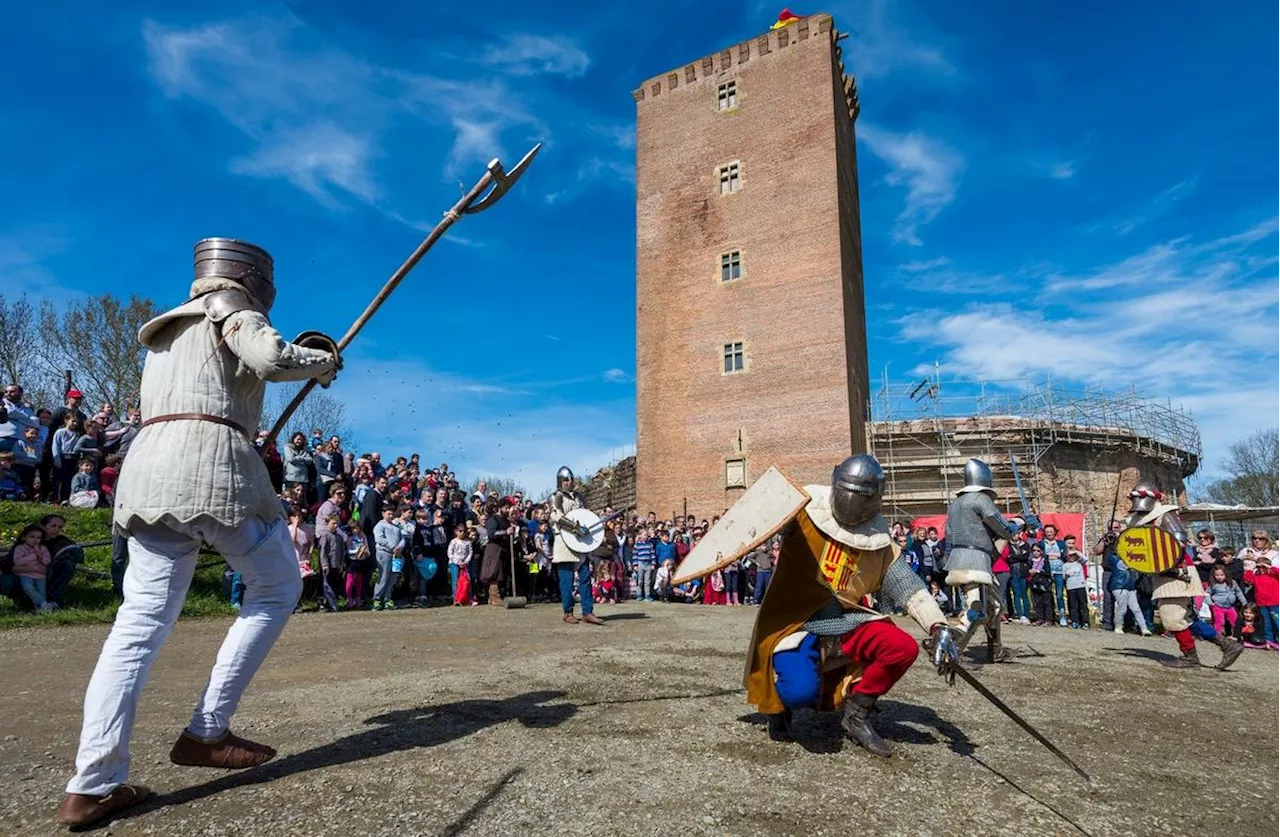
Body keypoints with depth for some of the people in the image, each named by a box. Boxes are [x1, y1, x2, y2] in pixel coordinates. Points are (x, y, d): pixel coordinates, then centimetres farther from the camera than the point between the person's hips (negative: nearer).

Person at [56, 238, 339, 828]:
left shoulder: (167, 330, 32)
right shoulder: (229, 309, 7)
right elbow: (271, 359, -12)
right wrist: (323, 361, 5)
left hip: (149, 465, 8)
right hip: (212, 460, -8)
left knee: (142, 619, 2)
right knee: (277, 588, 6)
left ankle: (93, 785, -3)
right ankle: (206, 734, 4)